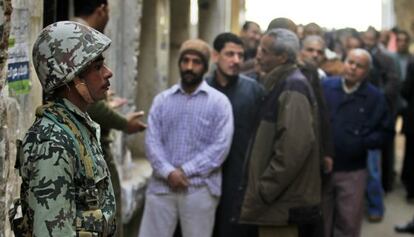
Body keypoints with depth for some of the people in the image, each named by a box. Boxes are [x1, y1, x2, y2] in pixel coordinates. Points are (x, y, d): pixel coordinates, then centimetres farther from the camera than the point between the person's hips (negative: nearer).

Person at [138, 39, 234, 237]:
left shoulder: (219, 102, 2)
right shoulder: (162, 100, 10)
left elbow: (221, 146, -7)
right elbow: (152, 141, 2)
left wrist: (186, 171, -13)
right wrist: (168, 172, -14)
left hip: (200, 188, -2)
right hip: (162, 186, 2)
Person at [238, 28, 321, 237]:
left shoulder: (292, 88, -15)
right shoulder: (279, 85, 16)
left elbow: (294, 147, -24)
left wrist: (264, 190, -20)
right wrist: (261, 188, 18)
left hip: (282, 203, -10)